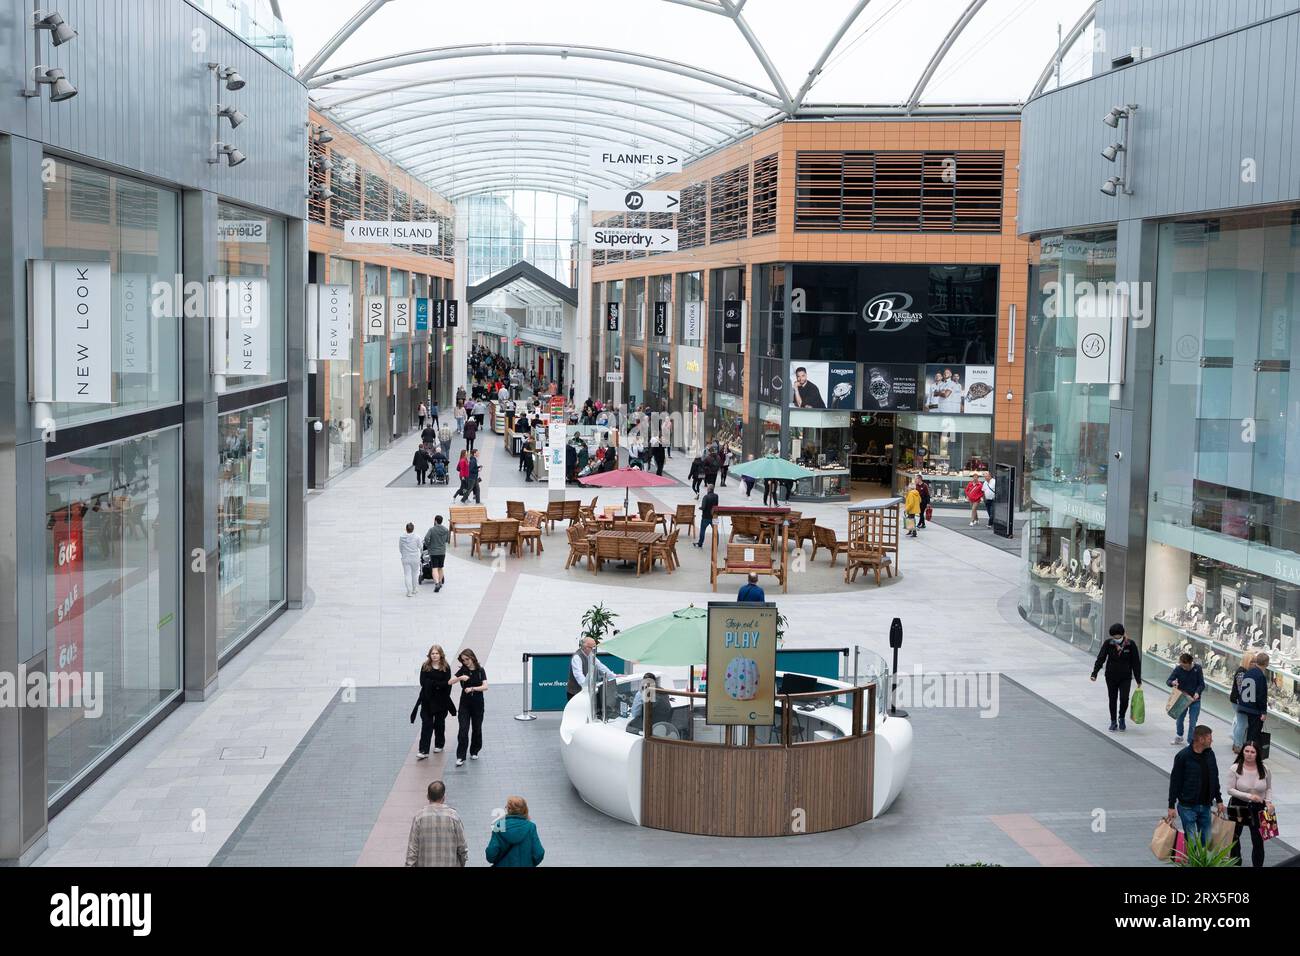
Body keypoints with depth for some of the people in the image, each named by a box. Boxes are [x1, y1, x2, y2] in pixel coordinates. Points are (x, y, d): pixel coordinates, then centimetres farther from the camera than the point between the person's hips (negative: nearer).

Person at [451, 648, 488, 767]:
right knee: (463, 730, -9)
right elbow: (450, 682, -8)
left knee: (477, 729, 9)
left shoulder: (480, 670, -4)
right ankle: (460, 757, -8)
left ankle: (474, 752, 27)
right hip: (465, 703, 0)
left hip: (477, 703, 0)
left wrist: (472, 688, -27)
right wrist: (460, 678, -25)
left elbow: (485, 686, -15)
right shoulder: (463, 670, 0)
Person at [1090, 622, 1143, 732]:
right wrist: (1094, 673, -23)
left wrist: (1138, 680, 0)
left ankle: (1121, 718, 16)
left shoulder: (1130, 645, -8)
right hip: (1111, 677, 1)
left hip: (1125, 677, -1)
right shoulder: (1108, 644, -7)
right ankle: (1113, 722, 21)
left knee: (1124, 698, -10)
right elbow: (1100, 659, -10)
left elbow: (1136, 663, -2)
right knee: (1112, 699, 7)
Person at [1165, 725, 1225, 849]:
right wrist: (1171, 806, -11)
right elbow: (1175, 782, -10)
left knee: (1206, 841, 8)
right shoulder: (1183, 756, -13)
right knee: (1191, 842, -4)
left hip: (1205, 806, 6)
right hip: (1187, 806, -6)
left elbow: (1214, 778, 16)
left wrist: (1219, 800, 16)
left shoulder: (1210, 754, 5)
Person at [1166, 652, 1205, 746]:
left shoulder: (1197, 668, -13)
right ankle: (1179, 736, 42)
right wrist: (1172, 683, -33)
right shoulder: (1178, 669, -13)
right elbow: (1168, 681, -9)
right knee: (1179, 719, 15)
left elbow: (1202, 684, -8)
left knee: (1192, 722, -1)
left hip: (1194, 700, -1)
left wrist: (1197, 692, -27)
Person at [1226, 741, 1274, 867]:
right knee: (1234, 837, 19)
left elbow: (1269, 788, 6)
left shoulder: (1264, 770, -6)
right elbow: (1230, 790, -15)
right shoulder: (1235, 769, -14)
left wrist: (1268, 801, -11)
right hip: (1238, 807, 0)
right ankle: (1235, 863, 41)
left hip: (1258, 809, 0)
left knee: (1258, 841, -3)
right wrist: (1249, 796, -25)